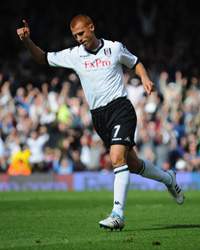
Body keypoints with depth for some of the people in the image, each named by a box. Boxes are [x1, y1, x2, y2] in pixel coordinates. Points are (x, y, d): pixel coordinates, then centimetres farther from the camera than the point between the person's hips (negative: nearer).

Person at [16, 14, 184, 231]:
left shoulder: (114, 48, 1)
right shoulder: (73, 55, 7)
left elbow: (135, 63, 16)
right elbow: (43, 58, 10)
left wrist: (145, 79, -3)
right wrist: (27, 40, -6)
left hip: (120, 108, -4)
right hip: (98, 116, 4)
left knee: (117, 159, -22)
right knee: (131, 164, 11)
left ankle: (118, 214, -24)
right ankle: (167, 178, 39)